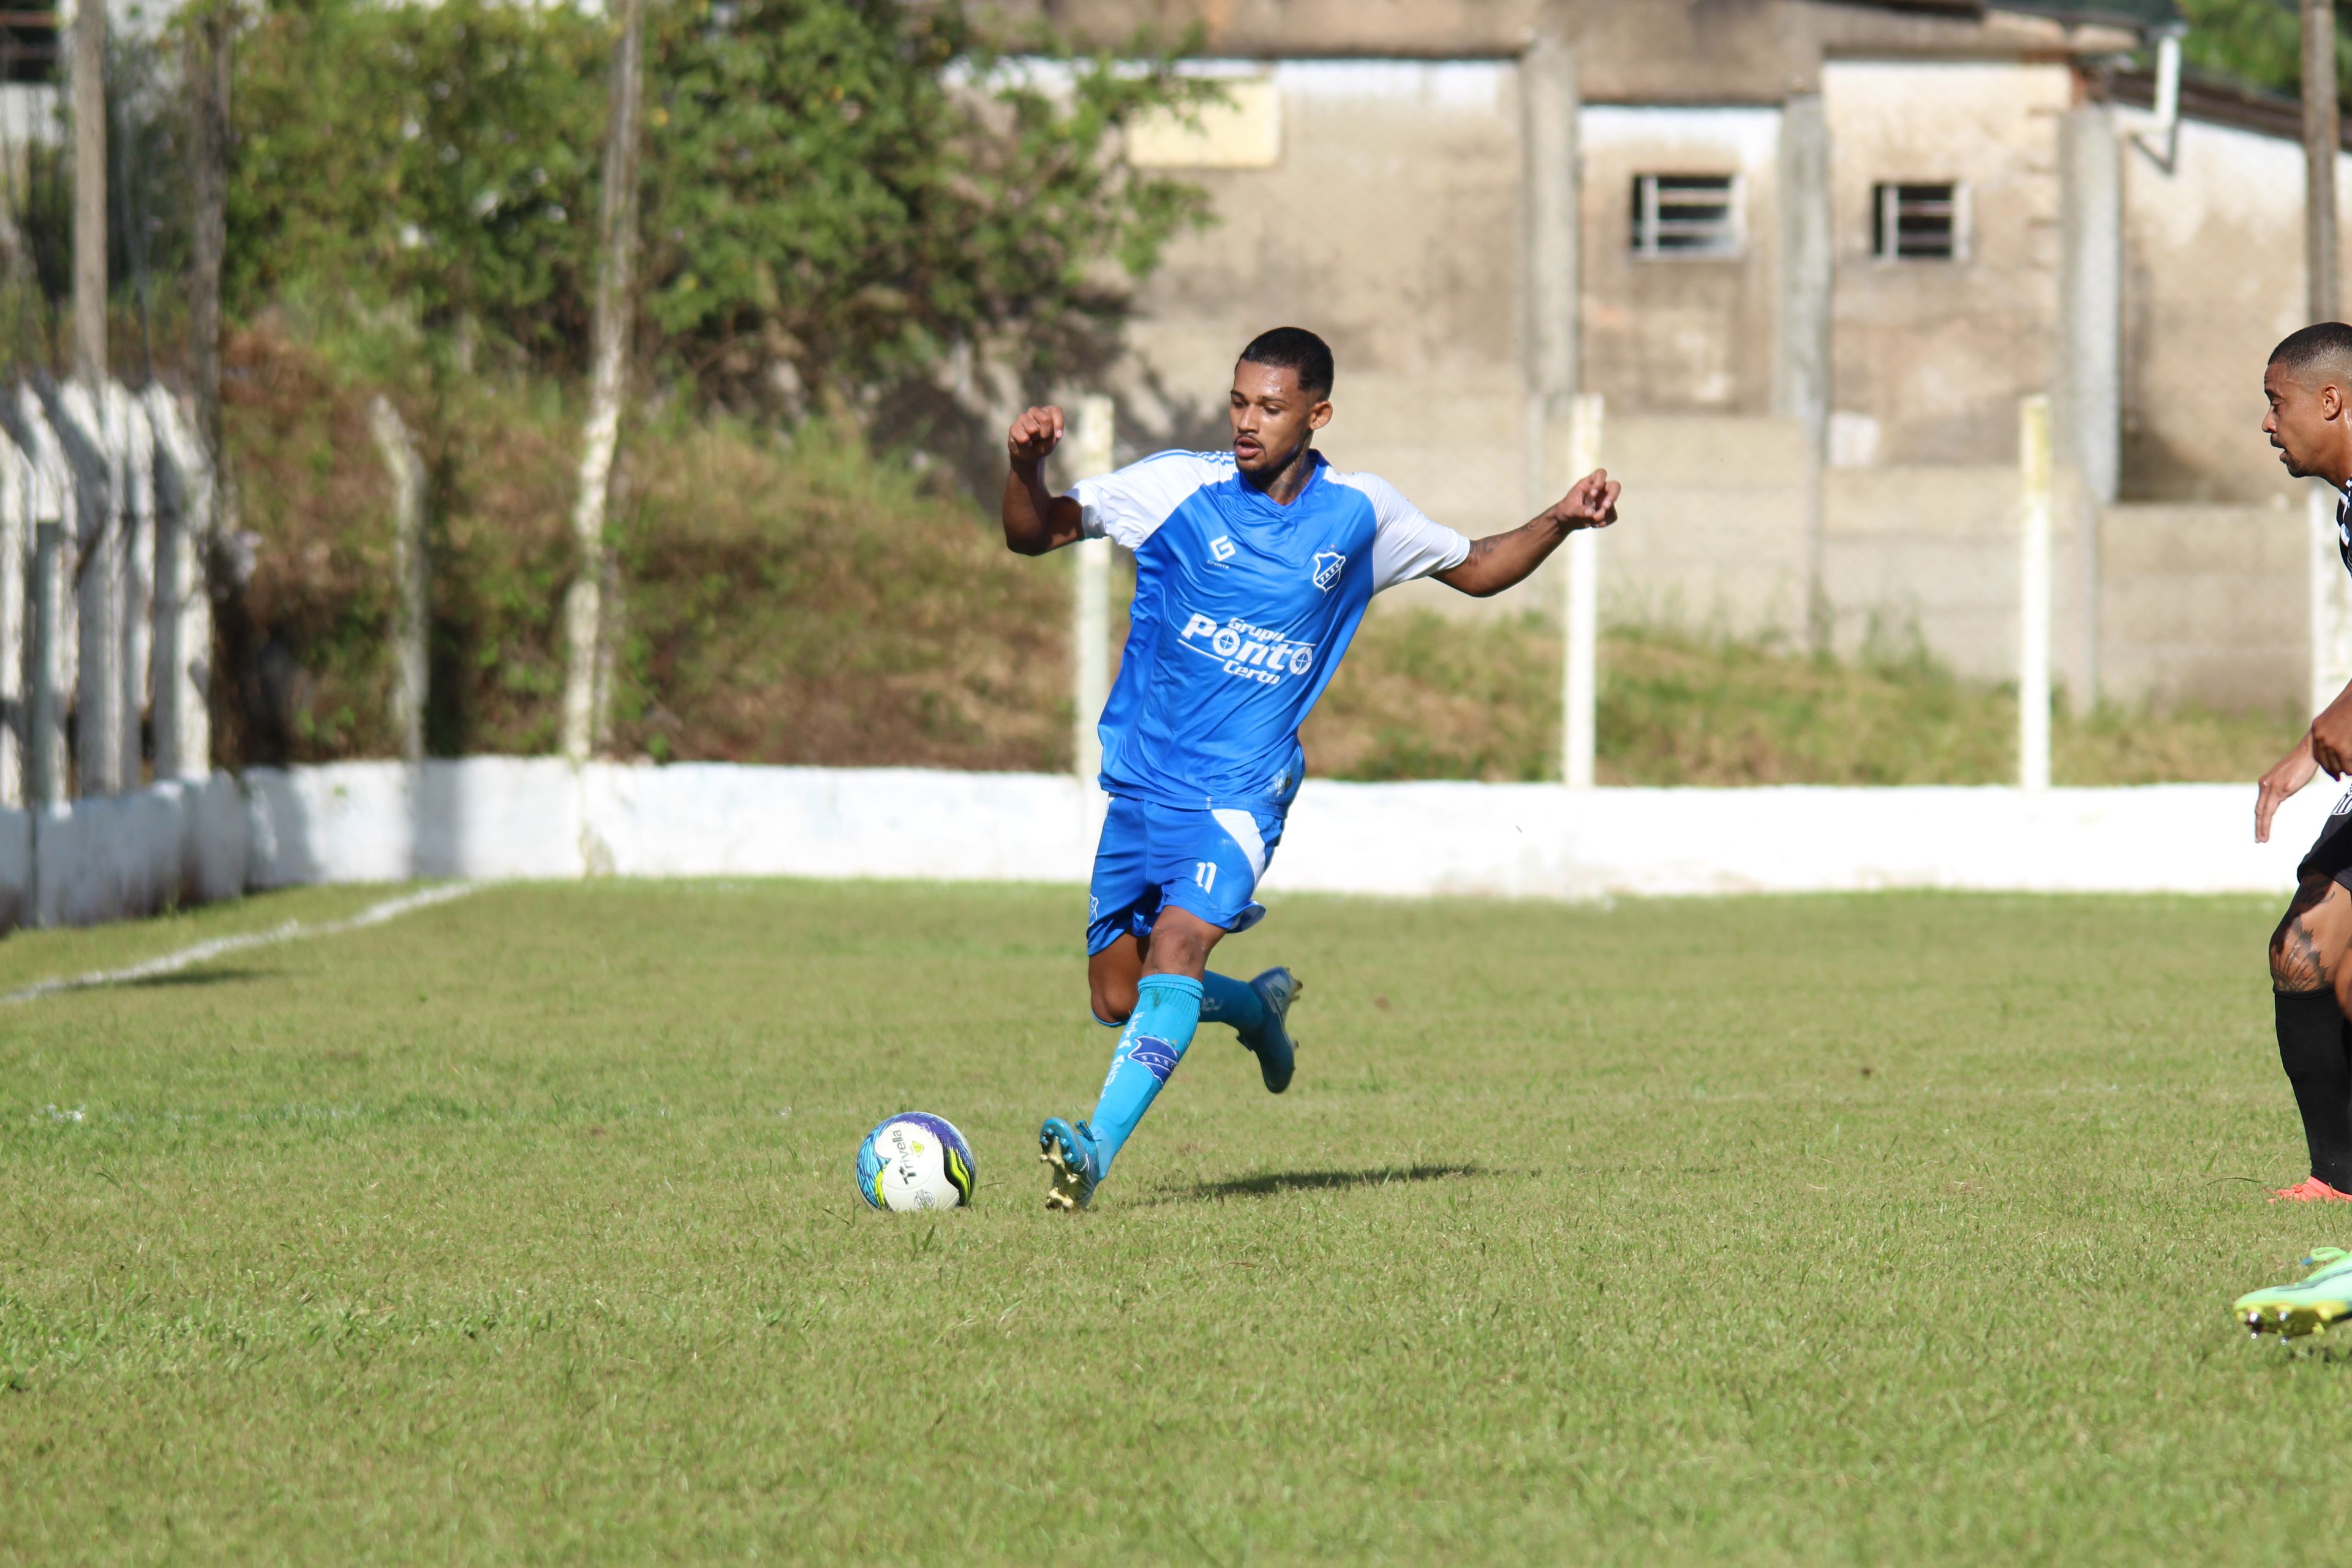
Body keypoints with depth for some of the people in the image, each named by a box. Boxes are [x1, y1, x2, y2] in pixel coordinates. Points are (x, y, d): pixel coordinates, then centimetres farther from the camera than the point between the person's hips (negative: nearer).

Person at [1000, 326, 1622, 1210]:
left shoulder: (1360, 515, 1)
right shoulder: (1178, 487, -3)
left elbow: (1476, 570, 18)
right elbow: (1033, 534, 0)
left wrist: (1562, 522, 2)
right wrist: (1025, 466, -21)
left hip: (1239, 795, -3)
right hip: (1141, 783, 3)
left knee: (1174, 951, -26)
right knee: (1116, 997, 8)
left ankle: (1096, 1152, -32)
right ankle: (1258, 1007, 38)